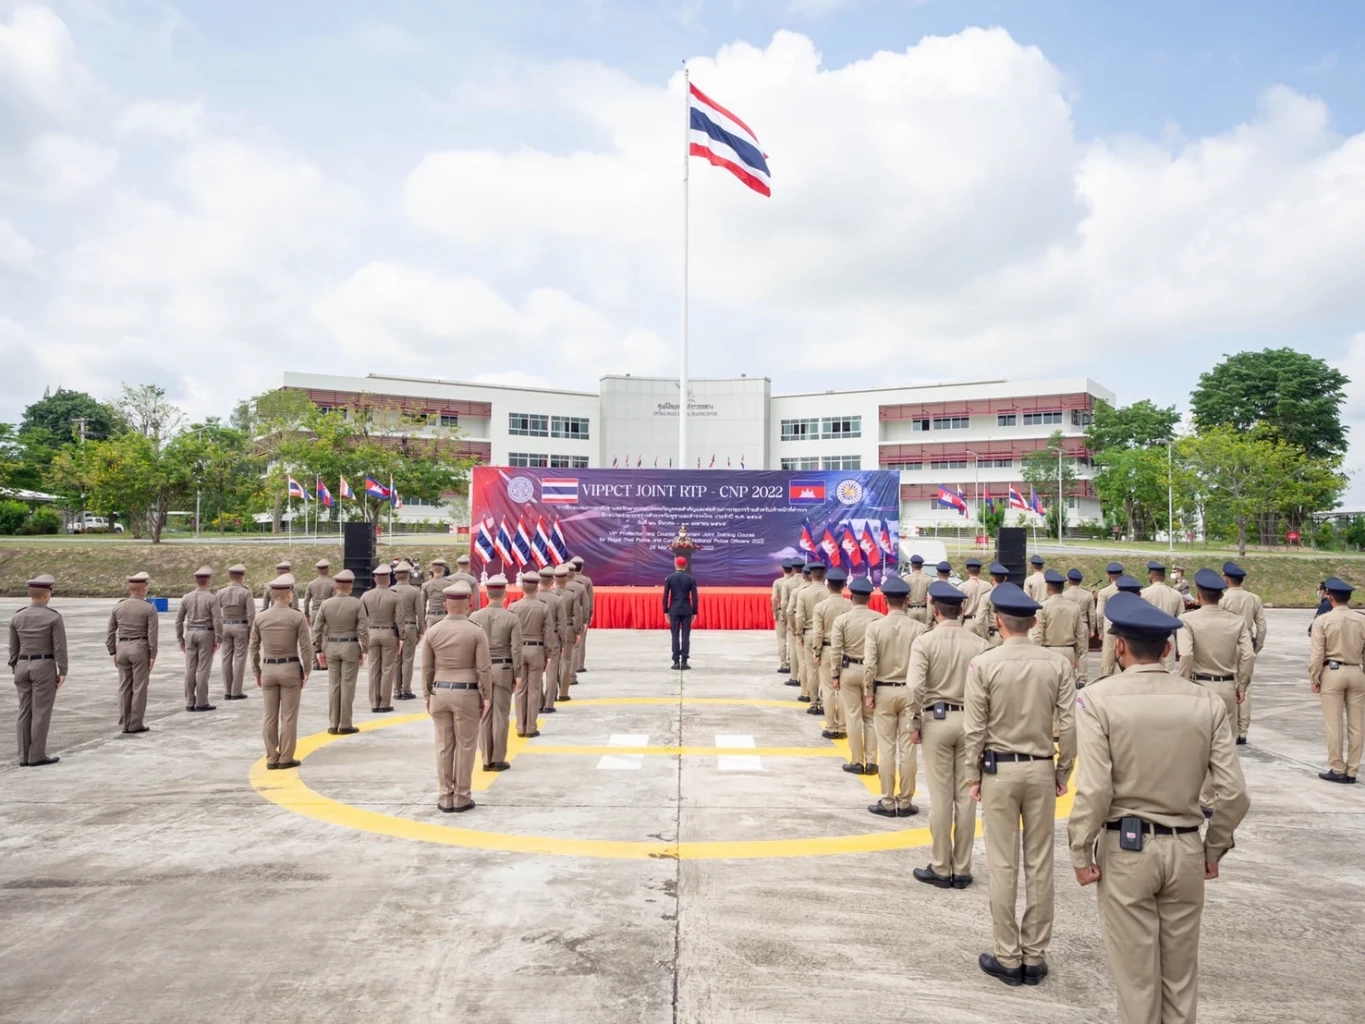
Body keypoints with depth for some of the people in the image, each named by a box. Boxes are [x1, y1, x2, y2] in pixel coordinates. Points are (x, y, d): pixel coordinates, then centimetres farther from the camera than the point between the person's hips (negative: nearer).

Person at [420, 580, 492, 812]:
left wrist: (427, 696, 13)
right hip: (466, 694, -3)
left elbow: (426, 668, 4)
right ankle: (461, 798, 11)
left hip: (440, 693, 3)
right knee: (465, 746, 6)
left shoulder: (432, 632, -1)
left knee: (444, 746, 9)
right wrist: (487, 697, 1)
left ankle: (445, 798, 15)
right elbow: (484, 669, -8)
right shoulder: (477, 632, -8)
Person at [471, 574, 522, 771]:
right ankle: (498, 760, 8)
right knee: (501, 716, 4)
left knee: (484, 716, 8)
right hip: (504, 669, -2)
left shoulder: (475, 617, -1)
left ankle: (487, 760, 12)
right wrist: (518, 674, -1)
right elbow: (516, 649, -9)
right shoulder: (513, 618, -7)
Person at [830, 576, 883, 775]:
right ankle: (871, 761, 14)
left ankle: (857, 762, 12)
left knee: (853, 716, 7)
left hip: (849, 670, -1)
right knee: (871, 717, 12)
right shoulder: (879, 619, -7)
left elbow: (835, 651, -8)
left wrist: (835, 675, 1)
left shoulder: (842, 620, -8)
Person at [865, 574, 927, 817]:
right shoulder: (919, 628, -9)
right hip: (911, 692, 1)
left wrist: (868, 693, 0)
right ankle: (905, 802, 15)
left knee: (886, 748, 6)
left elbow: (869, 665, -11)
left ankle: (887, 802, 12)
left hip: (884, 691, -1)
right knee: (907, 748, 7)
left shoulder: (875, 627, -9)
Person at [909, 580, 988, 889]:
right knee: (966, 796, 9)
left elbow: (915, 687, -17)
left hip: (937, 719, -3)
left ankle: (941, 869, 14)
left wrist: (915, 724, -4)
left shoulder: (924, 641, -9)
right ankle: (962, 869, 18)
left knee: (941, 797, 4)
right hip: (970, 722, 3)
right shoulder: (979, 643, -2)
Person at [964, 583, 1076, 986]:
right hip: (1042, 770, 2)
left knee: (1003, 866, 6)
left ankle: (1008, 958, 15)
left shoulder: (983, 664, -12)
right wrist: (1063, 771, 9)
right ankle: (1034, 957, 20)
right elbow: (1068, 725, -4)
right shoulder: (1059, 663, -5)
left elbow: (976, 729, -9)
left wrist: (974, 775, 3)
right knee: (1040, 865, 11)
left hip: (999, 770, -2)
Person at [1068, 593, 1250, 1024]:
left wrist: (1081, 852, -6)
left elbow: (1094, 790, -19)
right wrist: (1213, 849, 11)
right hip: (1186, 848, 3)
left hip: (1126, 848, -3)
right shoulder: (1206, 703, -4)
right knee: (1181, 972, 19)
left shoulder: (1098, 698, -15)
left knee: (1136, 974, 11)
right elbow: (1234, 793, -4)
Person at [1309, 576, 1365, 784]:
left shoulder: (1322, 621, -9)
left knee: (1334, 724, 4)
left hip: (1332, 672, -3)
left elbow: (1316, 654, -9)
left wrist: (1314, 678, 1)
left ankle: (1337, 769, 9)